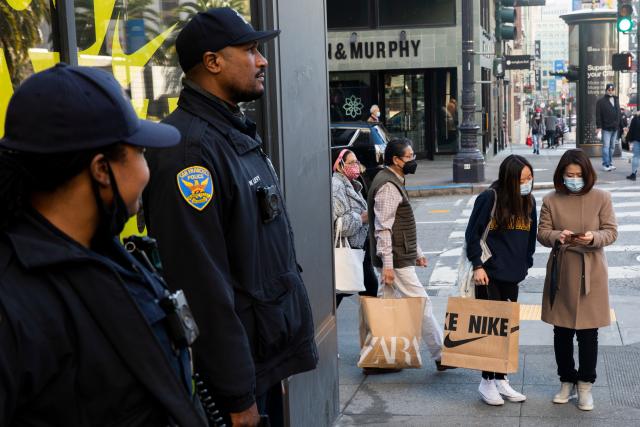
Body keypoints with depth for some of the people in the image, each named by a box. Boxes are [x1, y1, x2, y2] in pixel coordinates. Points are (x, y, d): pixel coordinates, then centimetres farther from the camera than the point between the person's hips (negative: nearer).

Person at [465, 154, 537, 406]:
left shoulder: (528, 201, 5)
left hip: (512, 276, 6)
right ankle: (487, 381, 13)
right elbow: (472, 234, -10)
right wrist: (477, 265, -13)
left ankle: (501, 379, 22)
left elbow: (530, 236, 14)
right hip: (489, 274, -6)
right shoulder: (489, 198, -12)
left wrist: (526, 264, 10)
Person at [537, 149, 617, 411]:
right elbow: (542, 233, 0)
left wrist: (594, 238, -23)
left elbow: (611, 232, -2)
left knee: (588, 332, 3)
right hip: (560, 272, 2)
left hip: (590, 273, -1)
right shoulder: (551, 200, 0)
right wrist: (557, 236, -22)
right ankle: (566, 381, 27)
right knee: (561, 332, 10)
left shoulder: (601, 198, -2)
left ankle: (585, 385, 19)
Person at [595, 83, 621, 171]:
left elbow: (619, 114, 18)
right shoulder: (601, 101, -5)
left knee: (612, 147, 10)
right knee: (606, 147, -6)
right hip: (606, 128, -6)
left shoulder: (616, 101, 14)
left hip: (615, 128, 6)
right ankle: (605, 164, -4)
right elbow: (598, 115, -9)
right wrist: (598, 127, -15)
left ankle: (610, 163, 17)